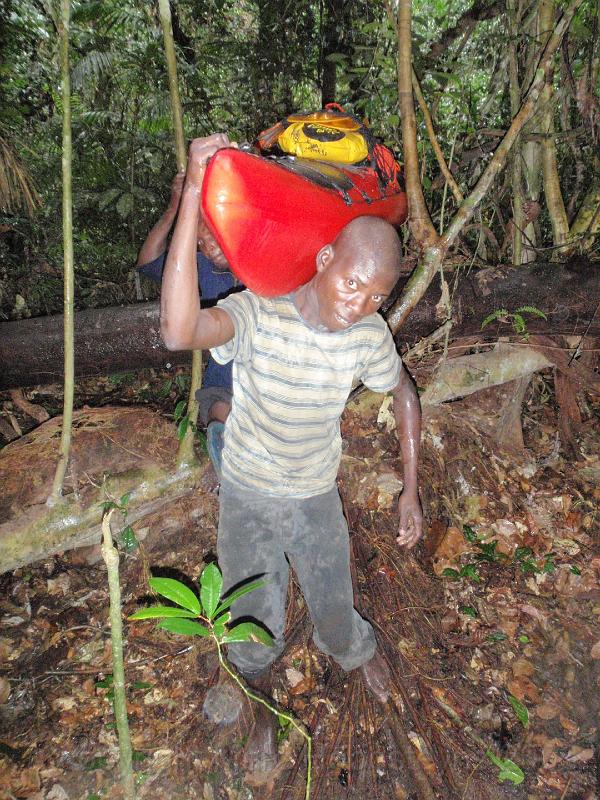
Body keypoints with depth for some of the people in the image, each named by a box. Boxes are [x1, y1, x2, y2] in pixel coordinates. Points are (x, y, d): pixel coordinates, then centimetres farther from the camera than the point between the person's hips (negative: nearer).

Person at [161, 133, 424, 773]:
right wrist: (193, 196, -53)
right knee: (255, 624, 16)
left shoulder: (369, 334, -17)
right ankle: (262, 707, 53)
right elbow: (179, 331, -50)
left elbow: (403, 394, 2)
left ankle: (360, 653, 60)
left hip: (317, 497, 2)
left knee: (335, 611, 19)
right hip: (248, 497, -1)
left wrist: (410, 490, 1)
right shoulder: (257, 314, -28)